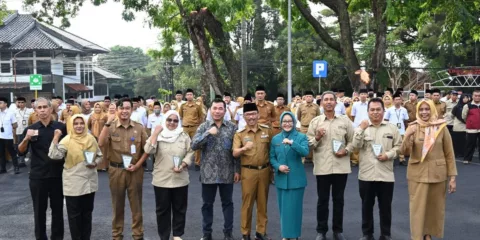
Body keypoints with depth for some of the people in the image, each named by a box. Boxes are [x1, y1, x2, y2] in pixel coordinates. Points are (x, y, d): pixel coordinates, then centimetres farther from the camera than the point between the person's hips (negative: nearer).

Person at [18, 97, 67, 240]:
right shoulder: (30, 129, 2)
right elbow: (21, 152, -5)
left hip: (57, 175, -1)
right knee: (39, 210, 9)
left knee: (57, 209, 8)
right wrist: (26, 138, -22)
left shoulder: (61, 127, -3)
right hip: (37, 177, 1)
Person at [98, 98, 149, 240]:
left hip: (135, 171, 0)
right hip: (116, 170, 0)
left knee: (136, 205, 9)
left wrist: (137, 165, -8)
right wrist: (107, 123, -20)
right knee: (117, 205, 12)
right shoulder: (111, 127, -1)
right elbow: (101, 144, -17)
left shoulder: (139, 128, 0)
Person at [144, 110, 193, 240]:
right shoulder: (158, 135, 0)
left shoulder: (184, 136, 4)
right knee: (162, 209, 7)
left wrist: (183, 165, -14)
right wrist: (155, 133, -17)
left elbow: (190, 152, 2)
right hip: (161, 179, -1)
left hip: (180, 179, 1)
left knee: (179, 208, 11)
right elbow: (148, 150, -15)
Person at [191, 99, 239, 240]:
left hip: (227, 173, 0)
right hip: (208, 172, 0)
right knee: (207, 204, 10)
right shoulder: (203, 127, 1)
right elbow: (194, 145, -10)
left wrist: (237, 170, -1)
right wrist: (208, 133, -19)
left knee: (227, 203, 11)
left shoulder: (232, 127, 0)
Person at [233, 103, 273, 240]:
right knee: (247, 203, 5)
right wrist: (244, 148, -30)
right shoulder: (240, 134, -2)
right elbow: (235, 153, -11)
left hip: (264, 170, 2)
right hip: (248, 172, -2)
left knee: (263, 203, 10)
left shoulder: (267, 131, 3)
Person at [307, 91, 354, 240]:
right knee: (322, 200, 7)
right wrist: (316, 138, -16)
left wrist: (346, 151, -10)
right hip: (322, 167, -1)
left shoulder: (345, 120, 5)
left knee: (338, 199, 11)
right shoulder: (315, 121, 4)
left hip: (341, 166, 1)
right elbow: (308, 143, 3)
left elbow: (352, 140, 8)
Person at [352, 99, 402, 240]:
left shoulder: (392, 128, 4)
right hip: (366, 174, 0)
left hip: (386, 175, 0)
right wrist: (361, 129, -15)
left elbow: (399, 146, 5)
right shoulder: (362, 127, 4)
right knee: (367, 206, 10)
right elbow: (356, 145, -8)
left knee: (385, 207, 9)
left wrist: (389, 155, -10)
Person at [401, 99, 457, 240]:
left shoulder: (441, 128, -3)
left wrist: (452, 177, -3)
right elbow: (405, 152, -8)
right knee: (417, 207, 3)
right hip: (417, 173, -1)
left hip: (437, 173, 1)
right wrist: (408, 137, -25)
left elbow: (449, 154, 0)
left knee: (435, 206, 12)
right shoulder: (413, 128, -2)